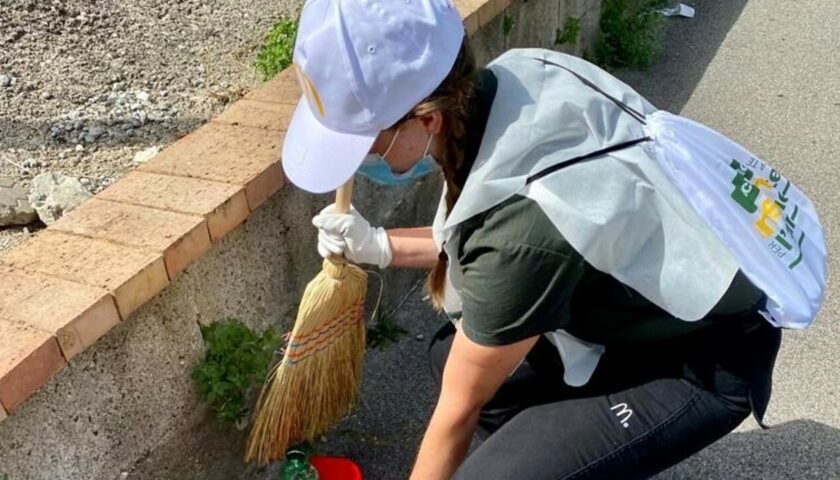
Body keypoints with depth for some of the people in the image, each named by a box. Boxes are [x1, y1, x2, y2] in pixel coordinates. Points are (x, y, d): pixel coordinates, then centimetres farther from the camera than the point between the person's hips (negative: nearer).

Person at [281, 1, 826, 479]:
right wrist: (381, 245, -2)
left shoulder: (521, 222, -35)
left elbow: (460, 409, -17)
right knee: (455, 353, 11)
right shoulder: (504, 83, -15)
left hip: (703, 360, -8)